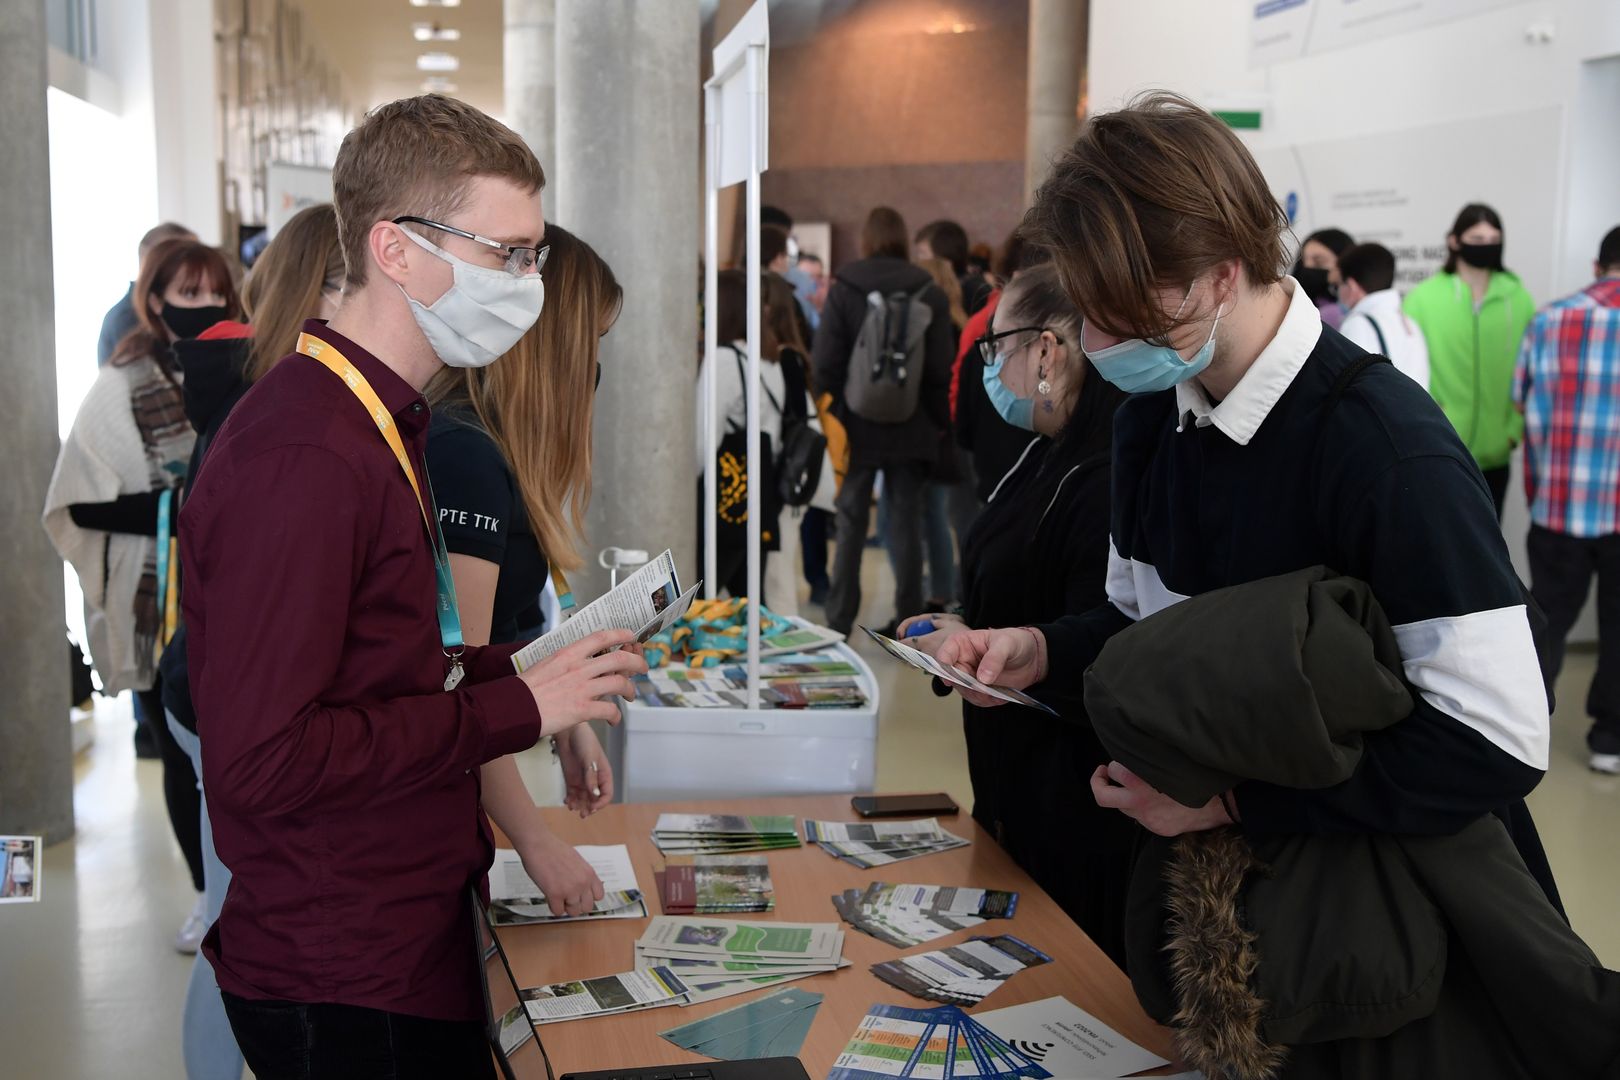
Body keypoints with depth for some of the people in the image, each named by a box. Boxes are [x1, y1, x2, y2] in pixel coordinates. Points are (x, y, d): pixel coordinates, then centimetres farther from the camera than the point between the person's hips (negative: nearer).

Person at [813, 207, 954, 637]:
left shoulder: (843, 290, -5)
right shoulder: (929, 293, -1)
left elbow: (825, 363, -5)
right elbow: (941, 368, -2)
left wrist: (832, 411, 6)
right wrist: (940, 421, 6)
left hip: (858, 424, -1)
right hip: (911, 428, 1)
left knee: (851, 523, 6)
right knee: (907, 521, 8)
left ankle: (840, 621, 8)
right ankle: (909, 617, 11)